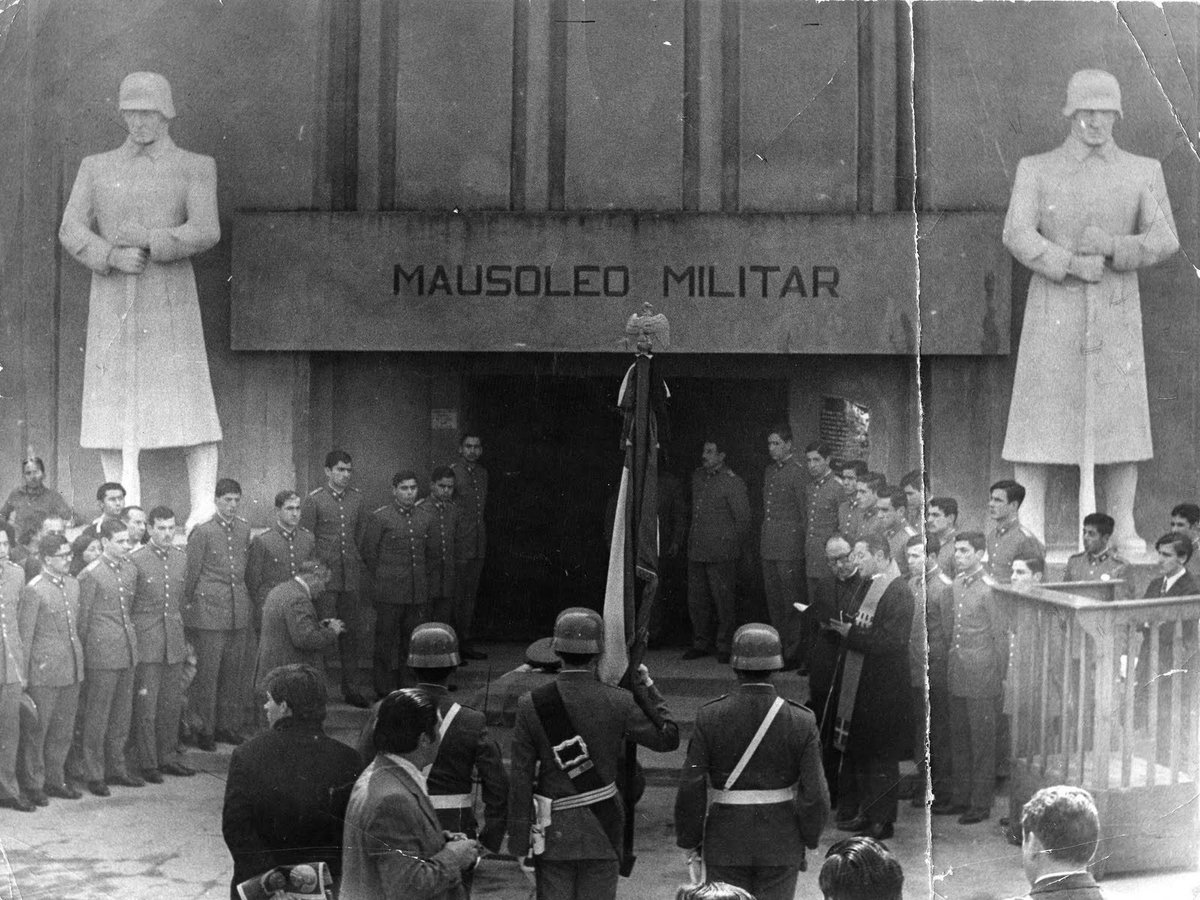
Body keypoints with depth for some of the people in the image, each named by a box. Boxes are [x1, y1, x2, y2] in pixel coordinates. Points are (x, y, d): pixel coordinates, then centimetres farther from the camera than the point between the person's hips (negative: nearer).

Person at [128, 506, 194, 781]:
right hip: (147, 642, -5)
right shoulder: (136, 560, -8)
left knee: (172, 704, 11)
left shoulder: (181, 558, 9)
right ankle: (146, 763, 7)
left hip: (174, 643, 5)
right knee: (146, 705, -1)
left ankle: (168, 757, 21)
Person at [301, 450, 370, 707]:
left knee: (351, 632, 8)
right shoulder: (313, 500, -6)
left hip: (351, 574, 4)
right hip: (324, 575, -4)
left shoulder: (356, 497, 7)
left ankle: (351, 688, 16)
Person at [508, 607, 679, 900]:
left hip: (553, 832, 0)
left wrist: (519, 843, 0)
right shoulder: (618, 702, -10)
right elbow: (668, 738, 3)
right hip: (602, 831, 0)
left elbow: (521, 781, -7)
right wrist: (645, 685, 7)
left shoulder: (531, 706, -8)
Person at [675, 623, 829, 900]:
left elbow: (691, 789, -11)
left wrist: (689, 841, 2)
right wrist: (810, 838, 7)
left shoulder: (709, 717, -13)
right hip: (781, 844, 0)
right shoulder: (801, 722, -12)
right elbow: (815, 793, -10)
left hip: (725, 844, 0)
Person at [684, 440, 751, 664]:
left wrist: (731, 543, -1)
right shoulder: (697, 477, 12)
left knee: (724, 601, -1)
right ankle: (701, 643, 20)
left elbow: (743, 518, -6)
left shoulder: (733, 483, -9)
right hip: (696, 551, 7)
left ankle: (725, 646, 7)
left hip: (721, 553, -7)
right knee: (696, 600, 10)